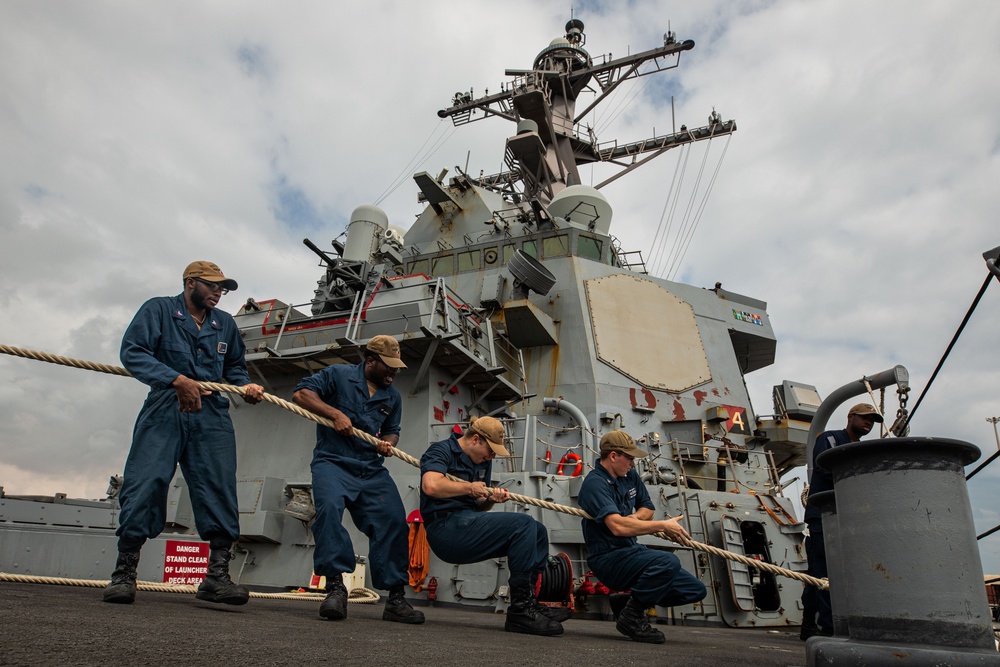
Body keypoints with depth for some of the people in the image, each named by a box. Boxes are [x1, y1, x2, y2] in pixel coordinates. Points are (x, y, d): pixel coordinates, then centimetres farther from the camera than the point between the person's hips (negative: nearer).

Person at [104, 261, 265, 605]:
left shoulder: (225, 324, 18)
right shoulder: (158, 309, 5)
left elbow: (234, 366, 25)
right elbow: (132, 351, -8)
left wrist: (246, 386, 2)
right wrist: (177, 379, -19)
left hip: (212, 416, 4)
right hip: (164, 411, -3)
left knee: (220, 490, -5)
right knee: (144, 485, -8)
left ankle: (217, 576, 0)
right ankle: (124, 573, 6)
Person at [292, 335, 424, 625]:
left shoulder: (393, 396, 18)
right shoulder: (338, 375, 3)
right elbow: (301, 394, -4)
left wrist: (388, 443, 2)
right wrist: (336, 413, -15)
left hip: (372, 471, 4)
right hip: (333, 462, -4)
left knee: (394, 521, -11)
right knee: (329, 508, -32)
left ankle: (395, 598, -1)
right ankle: (335, 586, -25)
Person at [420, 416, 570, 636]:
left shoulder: (484, 461, 20)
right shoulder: (441, 451, -5)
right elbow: (430, 486, -26)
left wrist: (491, 499, 2)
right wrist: (469, 488, -14)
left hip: (468, 525, 10)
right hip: (446, 526, -9)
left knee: (537, 532, 3)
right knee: (523, 524, -21)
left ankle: (528, 603, 2)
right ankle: (519, 612, -18)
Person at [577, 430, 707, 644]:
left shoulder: (629, 475, 8)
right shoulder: (595, 484, -19)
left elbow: (647, 508, 18)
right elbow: (618, 527, -31)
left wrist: (636, 517, -6)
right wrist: (664, 525, -24)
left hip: (631, 551, 9)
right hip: (608, 558, -9)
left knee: (696, 590, 2)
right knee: (668, 561, -33)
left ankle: (631, 599, 13)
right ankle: (631, 616, -13)